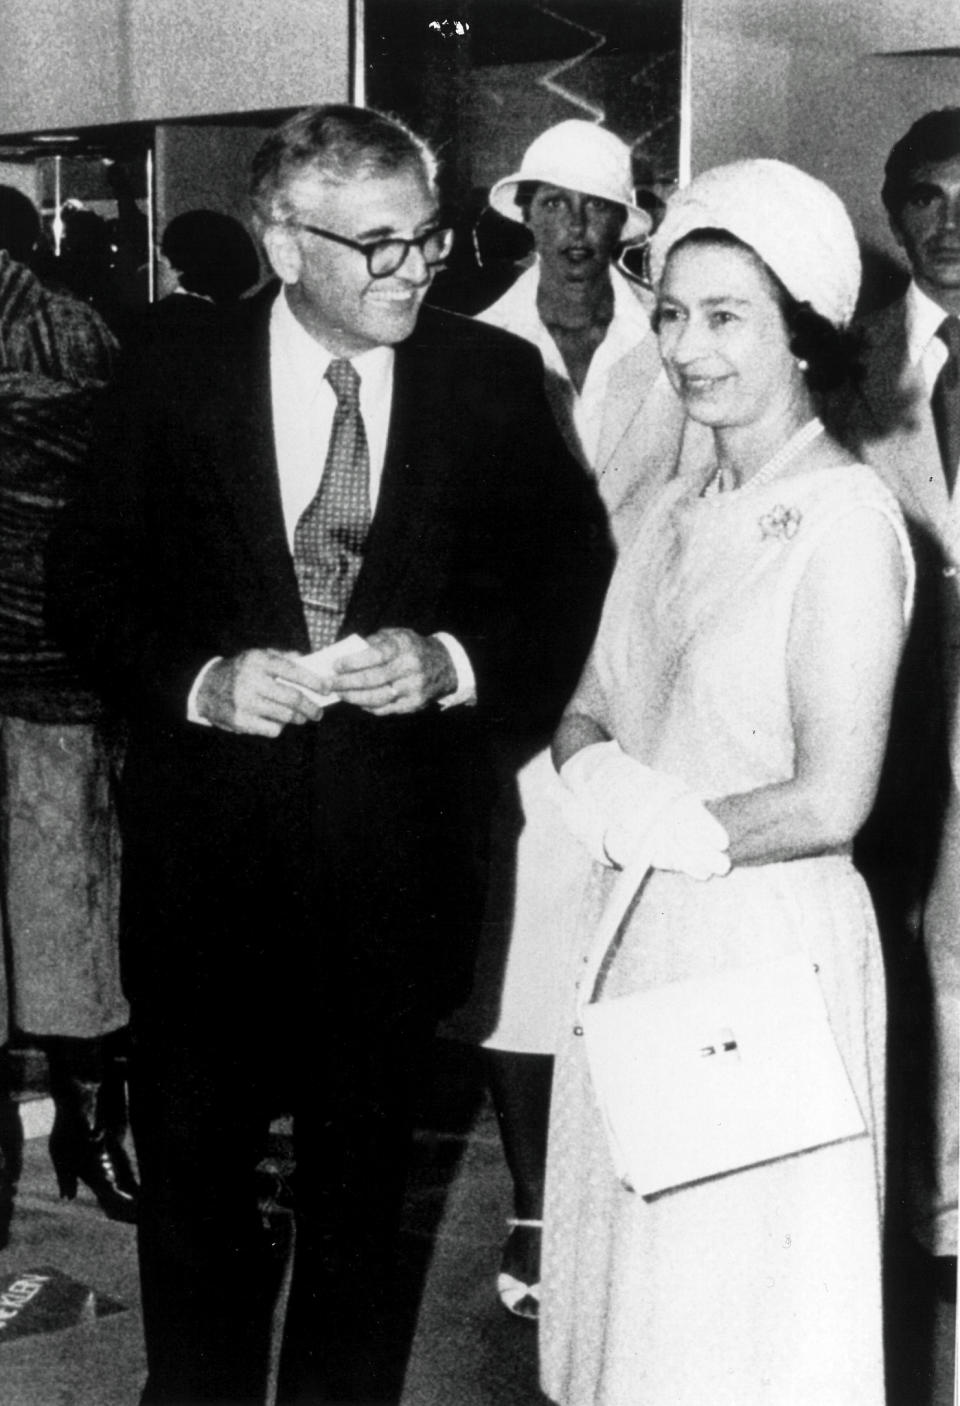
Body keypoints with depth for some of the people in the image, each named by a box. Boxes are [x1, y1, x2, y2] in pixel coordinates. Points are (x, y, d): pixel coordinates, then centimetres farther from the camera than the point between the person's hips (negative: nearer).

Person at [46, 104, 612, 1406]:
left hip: (397, 844, 1)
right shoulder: (174, 386, -4)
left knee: (362, 1162, 17)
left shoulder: (495, 379, -3)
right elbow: (92, 582, 1)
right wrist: (201, 680, -17)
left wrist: (453, 660, -17)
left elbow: (571, 577, 1)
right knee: (192, 1156, 13)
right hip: (210, 841, 0)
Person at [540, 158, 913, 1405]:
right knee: (637, 1294, 18)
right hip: (636, 943, 7)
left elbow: (830, 802, -19)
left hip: (768, 943, -7)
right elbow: (586, 708, 10)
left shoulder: (845, 518, -15)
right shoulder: (676, 514, 9)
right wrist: (601, 778, -11)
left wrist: (668, 826, -8)